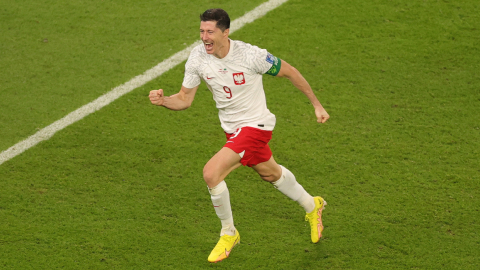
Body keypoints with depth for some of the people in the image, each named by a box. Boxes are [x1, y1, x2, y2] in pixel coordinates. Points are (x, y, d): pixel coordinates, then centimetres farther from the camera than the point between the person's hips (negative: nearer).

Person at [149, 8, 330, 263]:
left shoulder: (250, 55, -26)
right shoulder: (197, 57, -12)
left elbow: (289, 71, -11)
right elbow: (184, 99, -4)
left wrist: (317, 105, -4)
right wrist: (163, 99, -27)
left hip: (255, 125, -7)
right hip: (232, 128, 7)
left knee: (211, 173, -22)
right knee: (270, 173, 27)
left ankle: (228, 233, 2)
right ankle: (311, 207, 56)